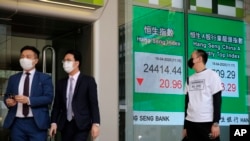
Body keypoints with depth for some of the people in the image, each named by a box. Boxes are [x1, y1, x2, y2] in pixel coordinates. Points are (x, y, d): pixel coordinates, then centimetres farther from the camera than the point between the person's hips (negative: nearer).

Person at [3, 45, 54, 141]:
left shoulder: (45, 78, 4)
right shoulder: (13, 78, 17)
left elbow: (49, 98, -8)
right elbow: (7, 96, 16)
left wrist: (29, 100, -19)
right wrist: (8, 101, -8)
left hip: (37, 123, -3)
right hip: (17, 123, 3)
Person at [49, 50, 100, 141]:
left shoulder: (88, 81, 0)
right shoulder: (61, 83, 13)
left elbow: (94, 103, -5)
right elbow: (57, 105, 12)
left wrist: (95, 124, -14)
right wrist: (54, 122, 1)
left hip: (81, 124, -5)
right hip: (65, 125, 5)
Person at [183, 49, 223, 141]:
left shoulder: (211, 75, 1)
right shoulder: (190, 79, 16)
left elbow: (217, 100, -5)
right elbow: (187, 102, 15)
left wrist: (216, 123, -13)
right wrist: (184, 126, 11)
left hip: (207, 123, -5)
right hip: (190, 123, 5)